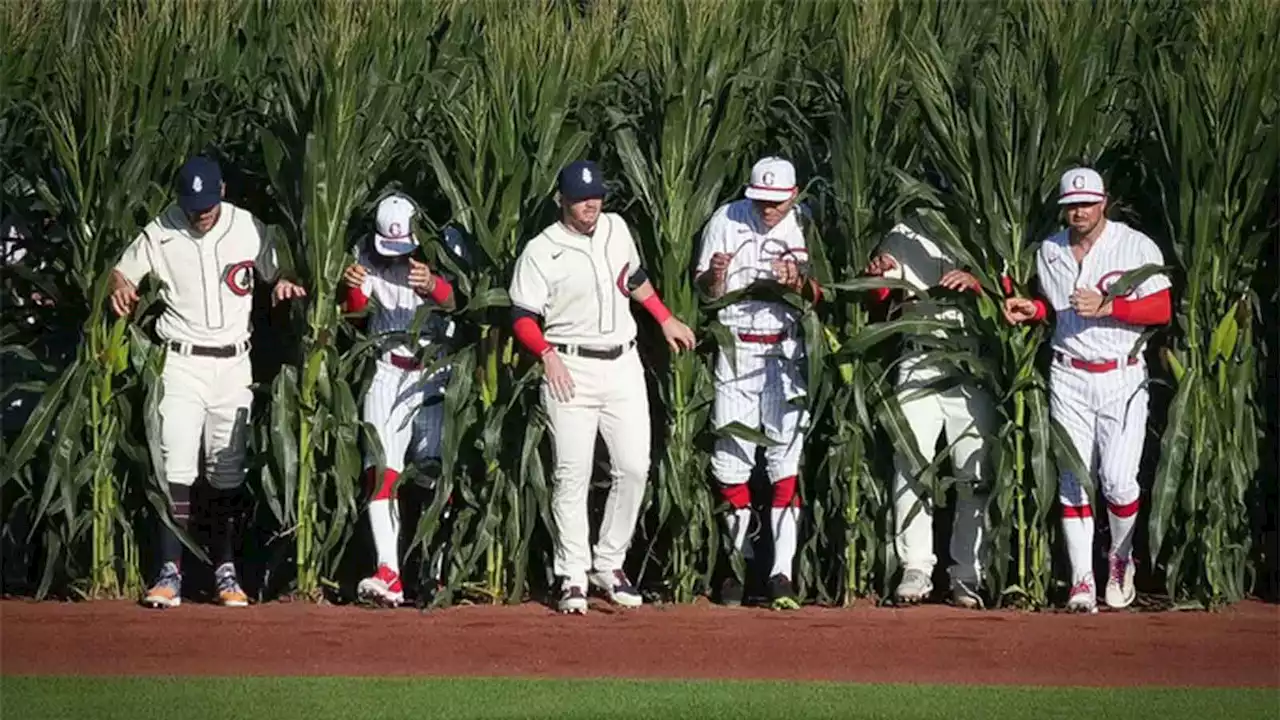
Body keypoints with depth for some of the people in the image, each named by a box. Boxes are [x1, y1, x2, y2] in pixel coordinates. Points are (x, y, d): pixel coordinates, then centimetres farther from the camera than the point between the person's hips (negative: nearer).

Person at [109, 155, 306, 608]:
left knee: (228, 473, 7)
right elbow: (121, 274, 1)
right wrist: (120, 289, -22)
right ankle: (170, 573, -13)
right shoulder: (159, 235, -5)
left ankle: (226, 572, 14)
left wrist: (283, 284, -12)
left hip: (234, 364, 2)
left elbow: (275, 272, 12)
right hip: (182, 363, -2)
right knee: (176, 468, -12)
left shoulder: (249, 230, 1)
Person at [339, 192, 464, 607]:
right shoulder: (369, 261, 4)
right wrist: (352, 287, -28)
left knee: (435, 470, -3)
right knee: (381, 469, -12)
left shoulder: (443, 250, -4)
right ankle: (388, 575, -20)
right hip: (387, 371, 1)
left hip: (435, 370, -1)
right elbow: (357, 312, -5)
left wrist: (433, 286, -42)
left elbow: (457, 302, -19)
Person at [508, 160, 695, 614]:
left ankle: (609, 564, 13)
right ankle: (573, 577, 2)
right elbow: (523, 317, -8)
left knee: (634, 468, 0)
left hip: (623, 367, 5)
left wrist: (666, 320, 25)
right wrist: (547, 354, -23)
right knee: (573, 475, -4)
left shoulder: (616, 229, 9)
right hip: (571, 371, -5)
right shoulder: (541, 252, -7)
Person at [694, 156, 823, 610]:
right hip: (735, 349, 1)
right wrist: (716, 275, -22)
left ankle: (782, 573, -11)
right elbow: (707, 293, 1)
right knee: (731, 461, 2)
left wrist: (797, 282, -19)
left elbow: (817, 297, 2)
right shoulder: (726, 221, 1)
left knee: (786, 458, -8)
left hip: (785, 353, 0)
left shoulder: (803, 228, 3)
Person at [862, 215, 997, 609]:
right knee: (910, 468, -8)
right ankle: (916, 569, -4)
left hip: (973, 369, -1)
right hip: (918, 367, 1)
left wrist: (976, 282, -22)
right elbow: (880, 301, 5)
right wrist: (877, 275, -16)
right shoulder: (903, 237, 11)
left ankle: (967, 575, 5)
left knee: (975, 475, -1)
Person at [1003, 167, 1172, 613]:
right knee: (1072, 479, -2)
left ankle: (1121, 559, 15)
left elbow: (1162, 310, -10)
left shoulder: (1136, 247, -5)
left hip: (1123, 378, -3)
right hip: (1069, 377, 4)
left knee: (1118, 478, -12)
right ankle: (1082, 580, 2)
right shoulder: (1050, 252, 9)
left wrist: (1106, 306, -20)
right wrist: (1032, 310, 1)